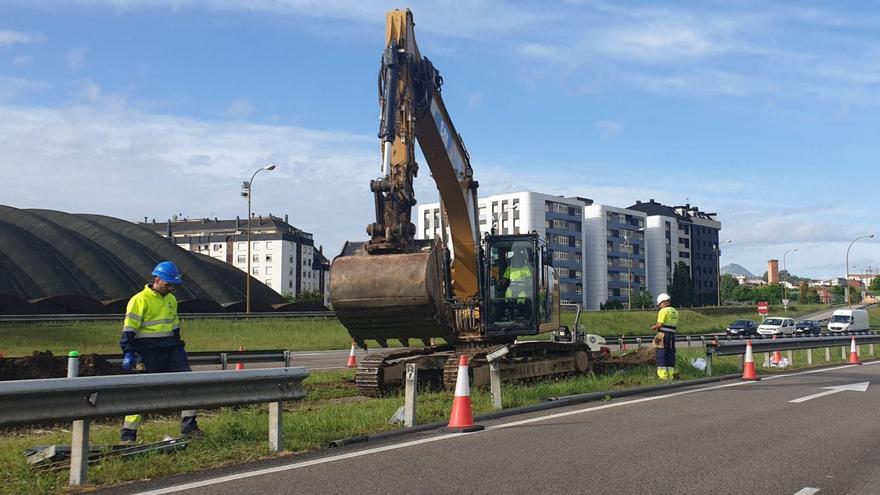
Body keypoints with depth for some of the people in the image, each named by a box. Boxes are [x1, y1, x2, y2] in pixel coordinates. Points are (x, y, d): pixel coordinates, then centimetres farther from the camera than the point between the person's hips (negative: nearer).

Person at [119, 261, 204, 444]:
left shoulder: (171, 300, 14)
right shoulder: (140, 300, -9)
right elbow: (129, 328, -12)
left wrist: (180, 347, 23)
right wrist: (128, 353, -19)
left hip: (170, 350, 7)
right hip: (148, 353, -7)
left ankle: (188, 426, 7)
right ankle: (128, 434, 5)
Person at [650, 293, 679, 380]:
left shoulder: (663, 311, -9)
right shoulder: (675, 312, 15)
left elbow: (659, 324, -17)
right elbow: (675, 326, 18)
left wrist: (653, 327, 4)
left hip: (663, 336, -7)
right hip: (672, 335, 7)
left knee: (661, 356, -4)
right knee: (670, 355, 10)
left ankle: (663, 375, -8)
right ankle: (670, 375, 8)